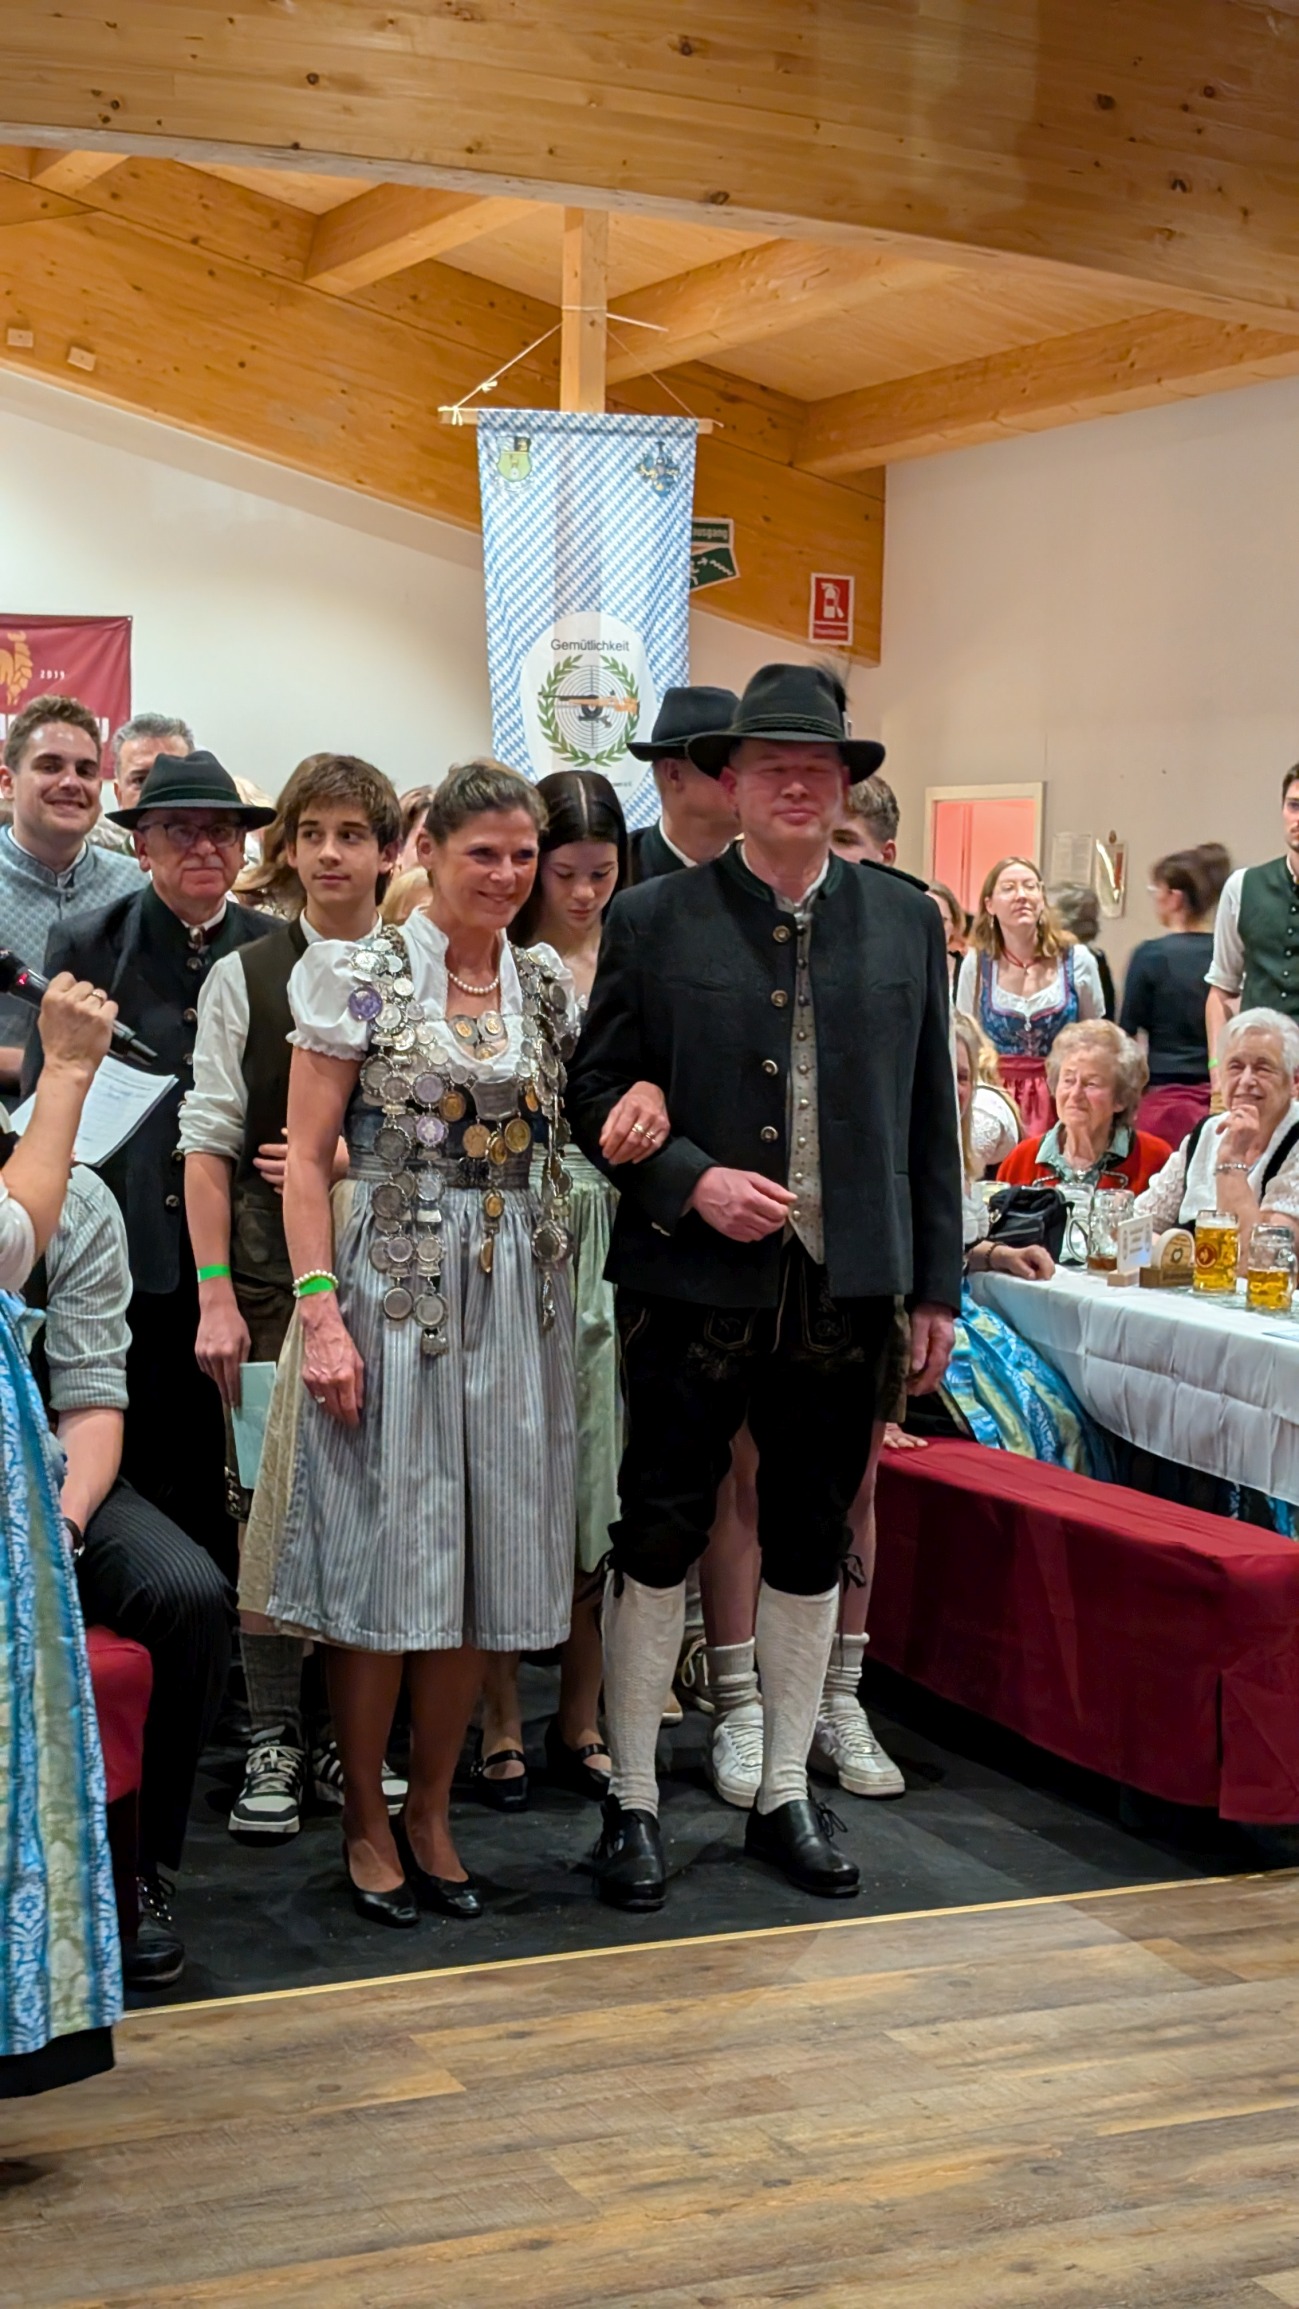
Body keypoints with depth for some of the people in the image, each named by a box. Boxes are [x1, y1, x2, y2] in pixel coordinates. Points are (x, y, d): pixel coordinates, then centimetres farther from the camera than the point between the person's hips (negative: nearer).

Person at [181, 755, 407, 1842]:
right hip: (272, 1271, -1)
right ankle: (273, 1740, 11)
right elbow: (208, 1143, 0)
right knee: (272, 1505, 1)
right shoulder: (244, 979, 4)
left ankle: (351, 1732, 17)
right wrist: (216, 1294, -7)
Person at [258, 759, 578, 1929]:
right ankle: (366, 1822, 15)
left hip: (518, 1295, 4)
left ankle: (431, 1814, 21)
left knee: (483, 1568, 7)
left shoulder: (550, 985, 9)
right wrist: (319, 1311, -14)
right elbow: (306, 1158, -6)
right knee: (383, 1563, 0)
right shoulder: (361, 976, -4)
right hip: (393, 1288, -4)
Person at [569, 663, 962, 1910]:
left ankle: (784, 1795, 25)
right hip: (694, 1280, -3)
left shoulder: (907, 920, 7)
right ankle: (631, 1801, 16)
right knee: (659, 1536, 3)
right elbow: (596, 1091, 0)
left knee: (811, 1542, 12)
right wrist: (692, 1180, -16)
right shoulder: (653, 919, 0)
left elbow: (929, 1114, 8)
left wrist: (936, 1284, 6)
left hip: (850, 1286, 3)